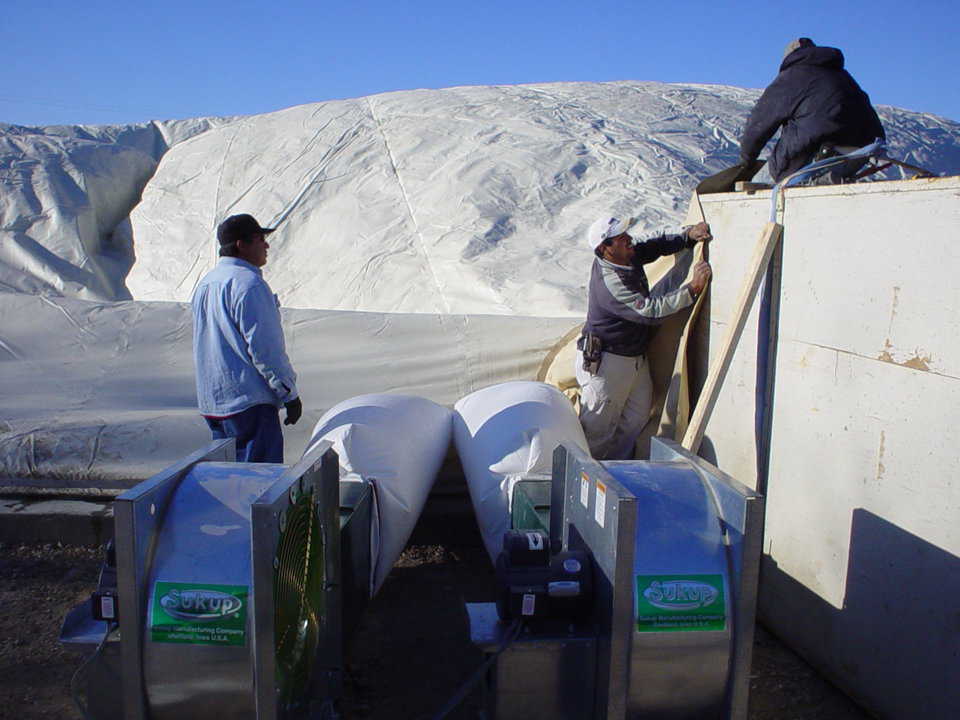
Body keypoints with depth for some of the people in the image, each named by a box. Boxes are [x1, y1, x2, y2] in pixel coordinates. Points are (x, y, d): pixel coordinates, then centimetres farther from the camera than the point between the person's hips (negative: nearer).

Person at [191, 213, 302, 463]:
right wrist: (290, 394, -12)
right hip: (249, 402, -10)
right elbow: (265, 347, -18)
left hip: (211, 401, 10)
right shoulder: (248, 283, -15)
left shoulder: (205, 283, 15)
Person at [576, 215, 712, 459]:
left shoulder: (629, 256, -1)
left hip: (636, 357, 10)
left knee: (637, 417, 17)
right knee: (599, 427, 0)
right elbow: (651, 311, -33)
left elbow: (656, 246, 16)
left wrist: (688, 235, -2)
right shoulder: (610, 282, -29)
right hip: (606, 362, -10)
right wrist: (693, 288, -30)